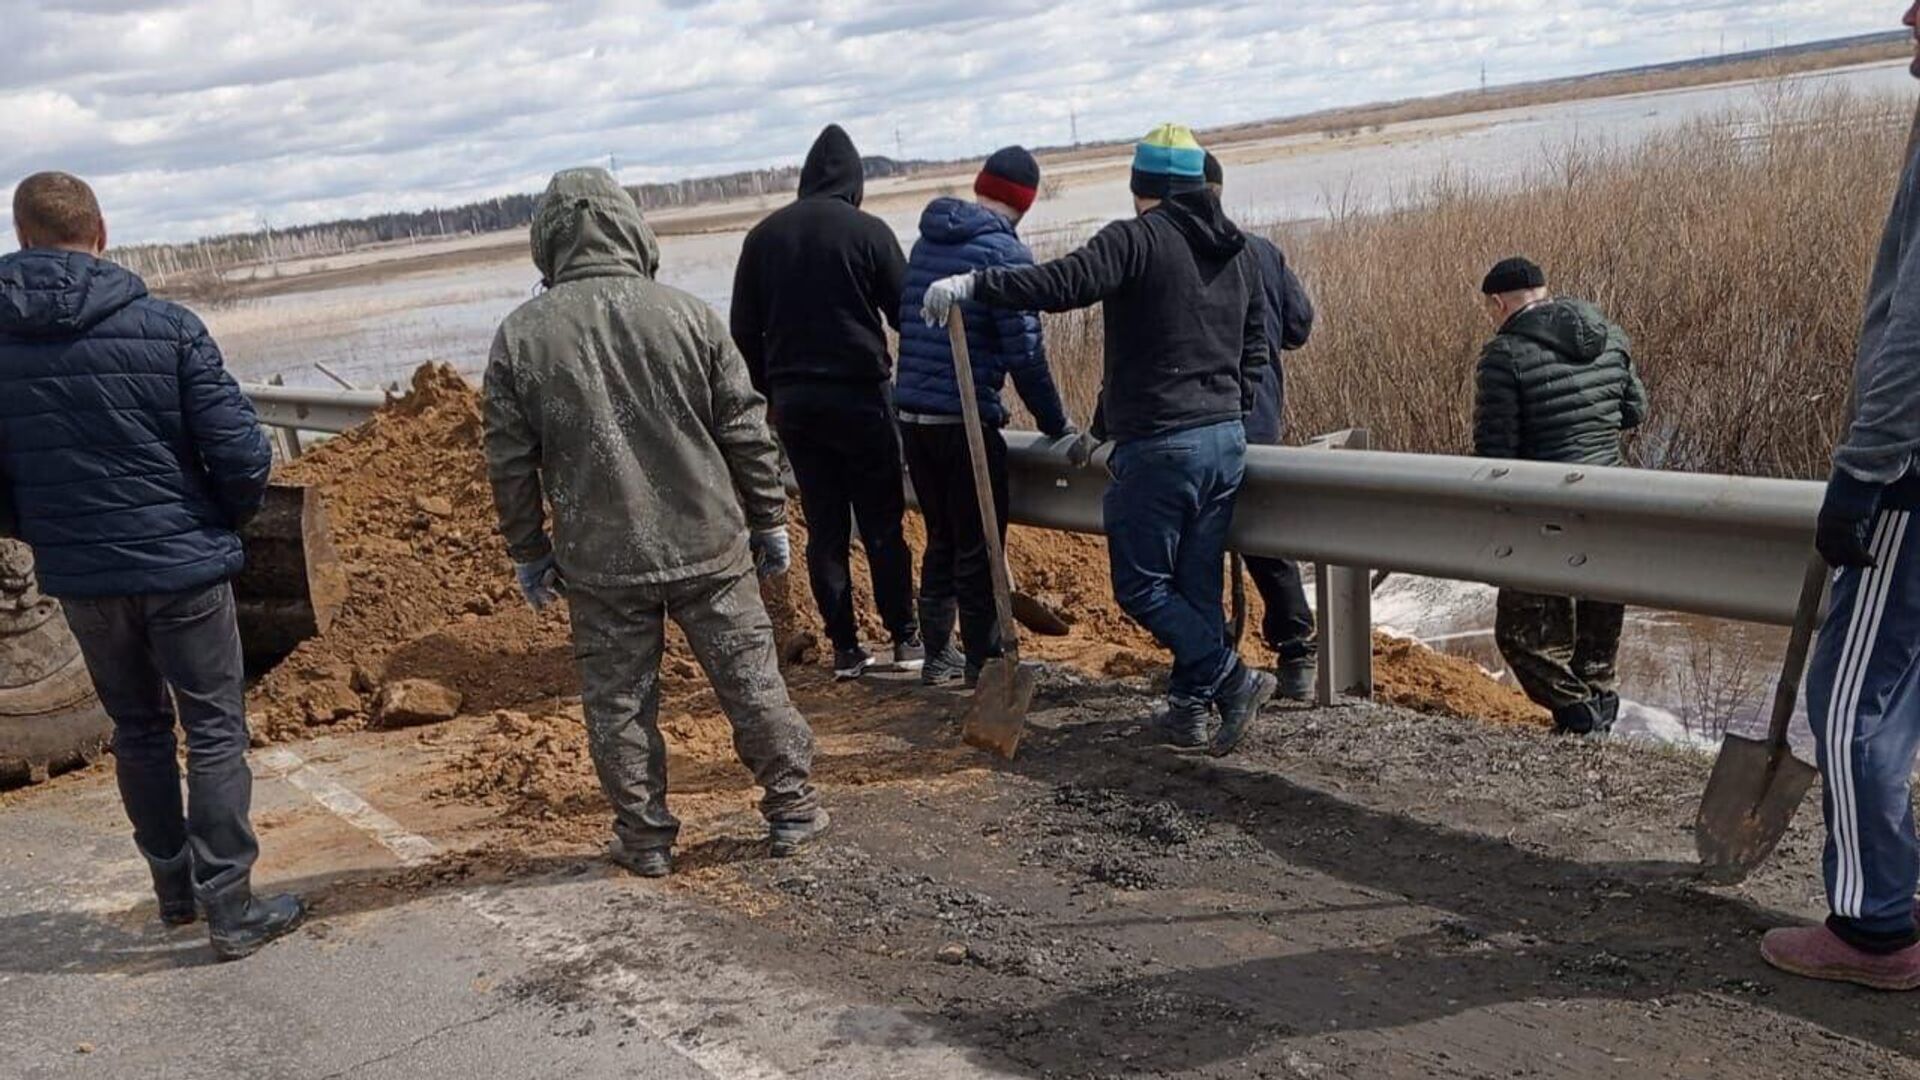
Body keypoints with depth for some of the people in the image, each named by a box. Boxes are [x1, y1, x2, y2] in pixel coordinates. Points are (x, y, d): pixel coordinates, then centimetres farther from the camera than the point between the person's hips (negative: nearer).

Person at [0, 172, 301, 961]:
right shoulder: (166, 327, -13)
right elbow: (240, 451, -14)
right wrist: (232, 516, 6)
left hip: (76, 576, 4)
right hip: (181, 563, -3)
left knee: (138, 731, 19)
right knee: (214, 731, 6)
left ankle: (175, 889, 30)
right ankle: (229, 908, 6)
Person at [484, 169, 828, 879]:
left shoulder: (519, 335, -4)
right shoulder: (685, 314, -5)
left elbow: (509, 462, 0)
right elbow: (747, 433, -2)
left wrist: (528, 553, 12)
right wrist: (769, 523, 9)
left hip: (599, 562, 0)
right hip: (708, 549, 0)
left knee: (618, 703, 12)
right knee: (751, 682, 13)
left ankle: (645, 839, 21)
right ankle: (792, 810, 23)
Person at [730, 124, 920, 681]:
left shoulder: (763, 236, 6)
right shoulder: (867, 231, -6)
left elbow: (744, 330, 9)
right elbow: (906, 310, -3)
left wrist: (769, 391, 17)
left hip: (792, 399, 4)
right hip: (857, 393, -3)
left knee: (824, 526, 8)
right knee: (882, 522, 5)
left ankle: (845, 648, 10)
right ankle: (905, 636, 9)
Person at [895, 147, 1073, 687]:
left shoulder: (926, 243, 12)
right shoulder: (1005, 252, -10)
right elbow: (1026, 354, -12)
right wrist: (1055, 425, -1)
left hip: (911, 415, 7)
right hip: (965, 419, -7)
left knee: (942, 537, 19)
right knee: (978, 547, 2)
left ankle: (938, 655, 26)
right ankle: (986, 662, 9)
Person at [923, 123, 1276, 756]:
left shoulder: (1138, 239, -10)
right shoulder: (1237, 251, 15)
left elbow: (1061, 283, -23)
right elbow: (1254, 347, 22)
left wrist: (973, 284, -18)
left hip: (1159, 447, -8)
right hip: (1227, 441, 8)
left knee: (1142, 586, 2)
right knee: (1198, 585, 11)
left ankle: (1234, 680, -5)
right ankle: (1192, 707, 15)